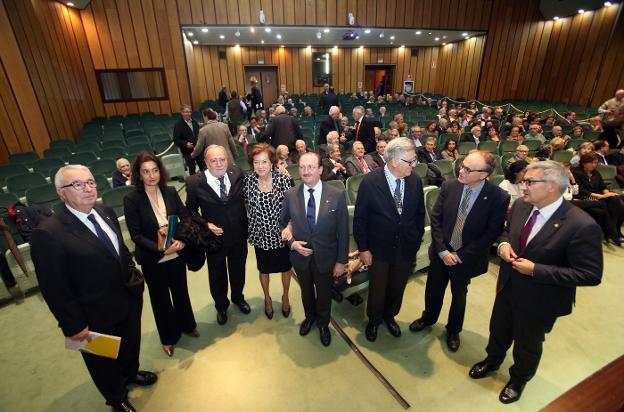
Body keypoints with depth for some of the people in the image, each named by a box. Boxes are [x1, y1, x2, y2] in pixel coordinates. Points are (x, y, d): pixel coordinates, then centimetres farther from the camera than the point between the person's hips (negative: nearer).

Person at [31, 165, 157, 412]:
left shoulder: (106, 213, -4)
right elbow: (54, 289, -20)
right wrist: (74, 325, -15)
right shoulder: (48, 233, -25)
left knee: (131, 344, 30)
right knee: (103, 362, 23)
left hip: (129, 301, 6)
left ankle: (130, 373, 61)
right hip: (96, 317, -6)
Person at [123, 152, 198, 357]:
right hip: (152, 260, -2)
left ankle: (187, 325, 48)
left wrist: (181, 239, -18)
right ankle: (168, 338, 41)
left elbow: (185, 218, -2)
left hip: (176, 254, 3)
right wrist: (160, 249, -25)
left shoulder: (170, 192, -8)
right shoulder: (131, 199, -16)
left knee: (181, 291, 21)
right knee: (160, 298, 17)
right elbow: (136, 235, -15)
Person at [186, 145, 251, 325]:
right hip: (214, 237, -2)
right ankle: (221, 305, 50)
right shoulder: (195, 182, -17)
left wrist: (246, 226, -8)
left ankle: (238, 297, 55)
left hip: (239, 235, 2)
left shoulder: (237, 173, -11)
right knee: (217, 275, 21)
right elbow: (190, 209, -3)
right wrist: (205, 224, -18)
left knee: (238, 270, 24)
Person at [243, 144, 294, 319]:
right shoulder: (248, 181, -10)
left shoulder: (284, 180, -16)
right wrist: (253, 221, 0)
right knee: (264, 269, 21)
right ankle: (267, 298, 48)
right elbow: (247, 205, 6)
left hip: (282, 233, -1)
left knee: (286, 267, 19)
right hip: (261, 235, 1)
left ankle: (285, 296, 47)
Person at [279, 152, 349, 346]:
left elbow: (343, 231, -10)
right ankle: (309, 317, 57)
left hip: (325, 256, -1)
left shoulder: (337, 195, -16)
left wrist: (341, 260, -7)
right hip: (300, 255, 2)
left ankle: (323, 324, 51)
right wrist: (292, 243, -12)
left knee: (324, 293, 21)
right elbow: (282, 223, 4)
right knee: (306, 290, 26)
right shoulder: (290, 195, -10)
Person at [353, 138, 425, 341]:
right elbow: (360, 218, -12)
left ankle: (390, 316, 52)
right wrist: (363, 249, -10)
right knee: (377, 289, 18)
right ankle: (373, 319, 47)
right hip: (379, 249, -3)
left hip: (406, 249, 3)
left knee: (397, 288, 23)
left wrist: (417, 241, 4)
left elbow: (420, 214, 3)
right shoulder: (370, 181, -19)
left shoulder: (415, 181, -9)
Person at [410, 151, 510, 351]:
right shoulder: (449, 186, -11)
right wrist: (442, 251, -13)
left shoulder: (499, 197, -19)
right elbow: (435, 218, -7)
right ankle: (428, 318, 50)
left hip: (466, 258, -2)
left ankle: (453, 330, 47)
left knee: (459, 295, 21)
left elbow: (492, 233, -15)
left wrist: (461, 255, -15)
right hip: (441, 253, 2)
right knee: (433, 289, 20)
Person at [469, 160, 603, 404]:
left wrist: (535, 270, -28)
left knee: (528, 343, 23)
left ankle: (519, 379, 53)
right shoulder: (520, 206, -10)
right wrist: (503, 243, -14)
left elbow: (591, 275, -23)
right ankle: (492, 360, 58)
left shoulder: (582, 225, -29)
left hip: (539, 299, -5)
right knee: (498, 329, 28)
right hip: (508, 286, 5)